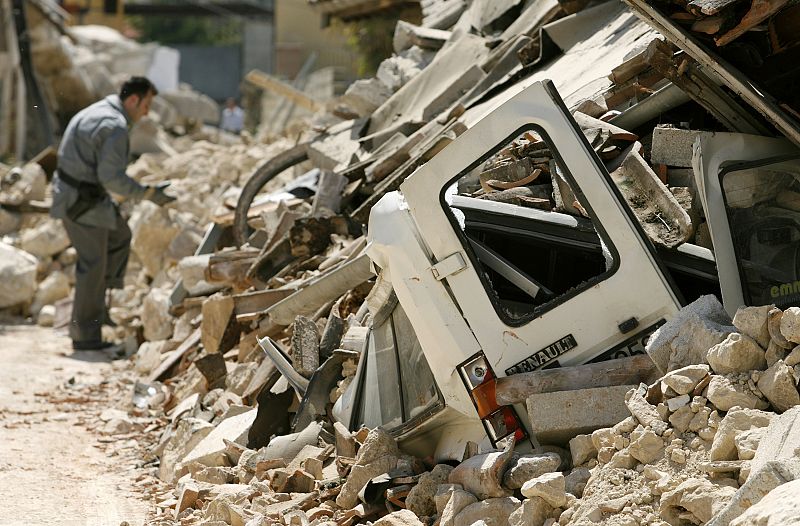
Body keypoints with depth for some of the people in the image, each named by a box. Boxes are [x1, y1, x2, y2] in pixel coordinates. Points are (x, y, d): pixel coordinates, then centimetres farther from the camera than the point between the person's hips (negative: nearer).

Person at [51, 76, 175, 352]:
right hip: (83, 201, -10)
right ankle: (85, 336, 6)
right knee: (93, 264, -1)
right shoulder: (116, 126, -19)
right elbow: (111, 176, -23)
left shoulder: (96, 112, 13)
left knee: (119, 236, 24)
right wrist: (149, 193, -15)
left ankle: (97, 304, 24)